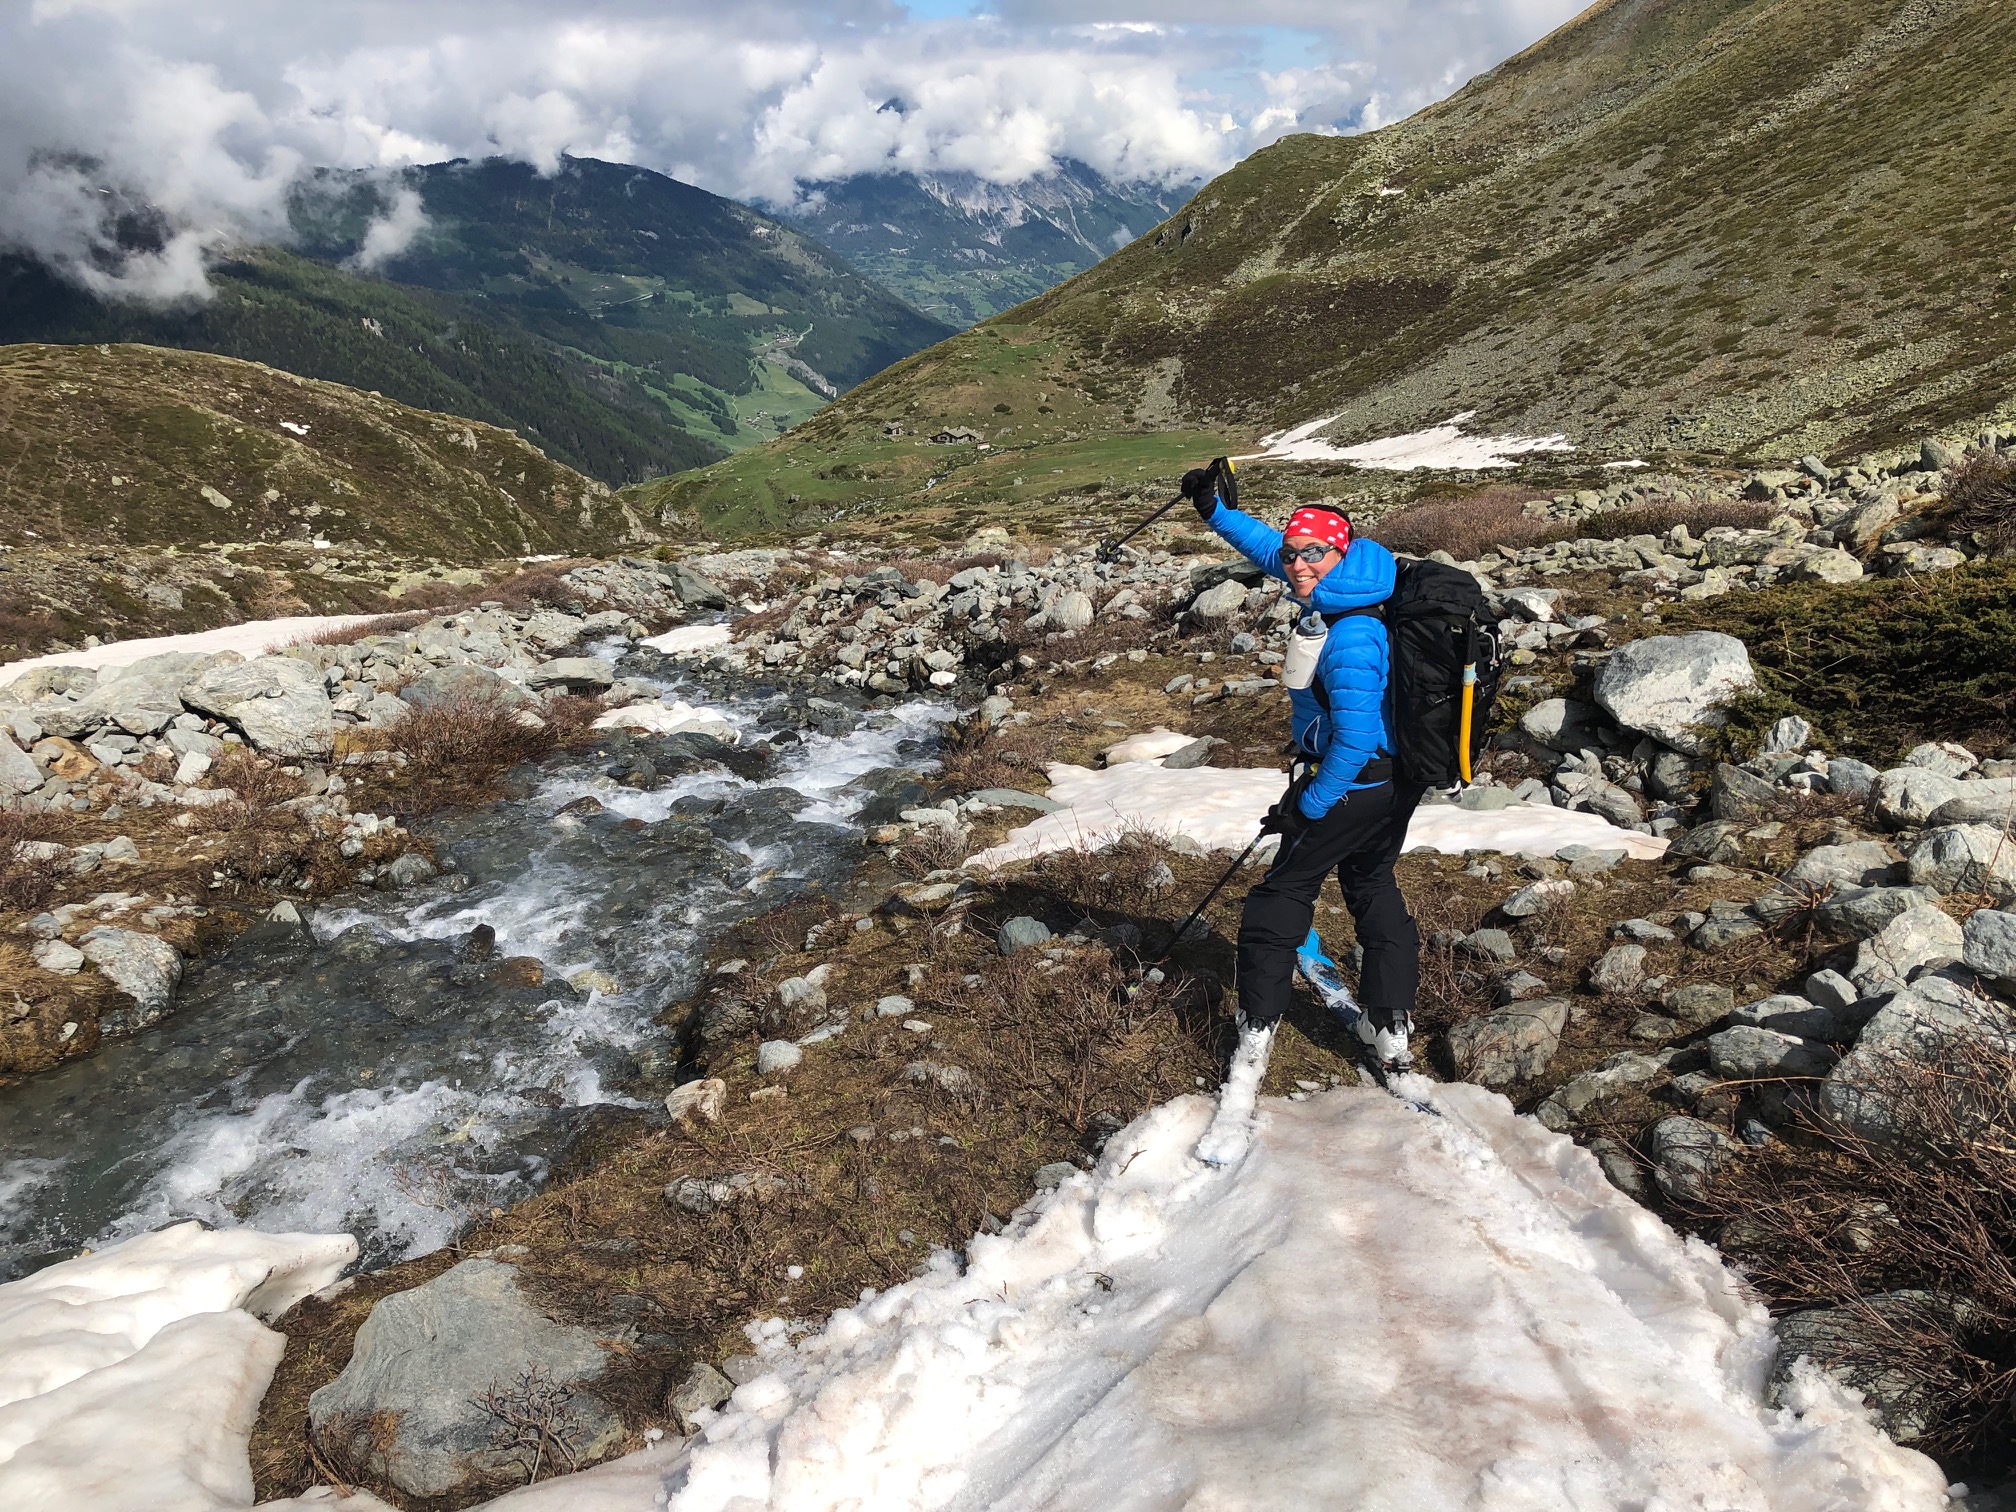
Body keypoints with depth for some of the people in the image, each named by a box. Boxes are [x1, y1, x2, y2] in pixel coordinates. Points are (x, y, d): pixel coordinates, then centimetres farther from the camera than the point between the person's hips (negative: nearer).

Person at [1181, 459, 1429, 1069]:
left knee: (1286, 888, 5)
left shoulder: (1350, 639, -29)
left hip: (1355, 784, -10)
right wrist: (1218, 511, 13)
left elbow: (1354, 739, -30)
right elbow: (1269, 548, 14)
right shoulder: (1347, 590, -1)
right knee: (1372, 884, 22)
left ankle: (1256, 1026, 13)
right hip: (1402, 781, 10)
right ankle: (1390, 1024, 27)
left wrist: (1309, 806, -20)